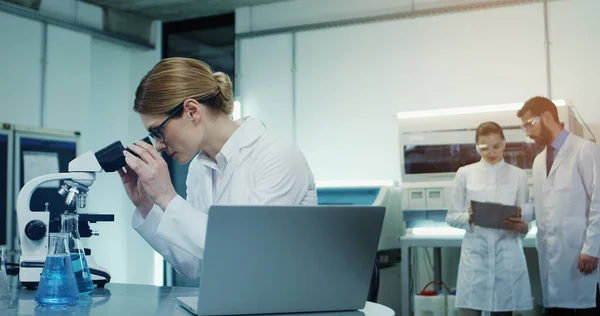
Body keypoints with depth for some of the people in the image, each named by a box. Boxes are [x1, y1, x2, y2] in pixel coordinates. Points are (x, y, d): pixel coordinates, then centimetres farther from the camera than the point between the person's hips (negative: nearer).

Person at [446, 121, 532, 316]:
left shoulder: (518, 175, 7)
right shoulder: (465, 173, 5)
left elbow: (525, 217, 9)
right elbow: (451, 217, 6)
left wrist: (522, 227, -14)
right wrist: (469, 218, -15)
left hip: (507, 255, 1)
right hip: (475, 254, -1)